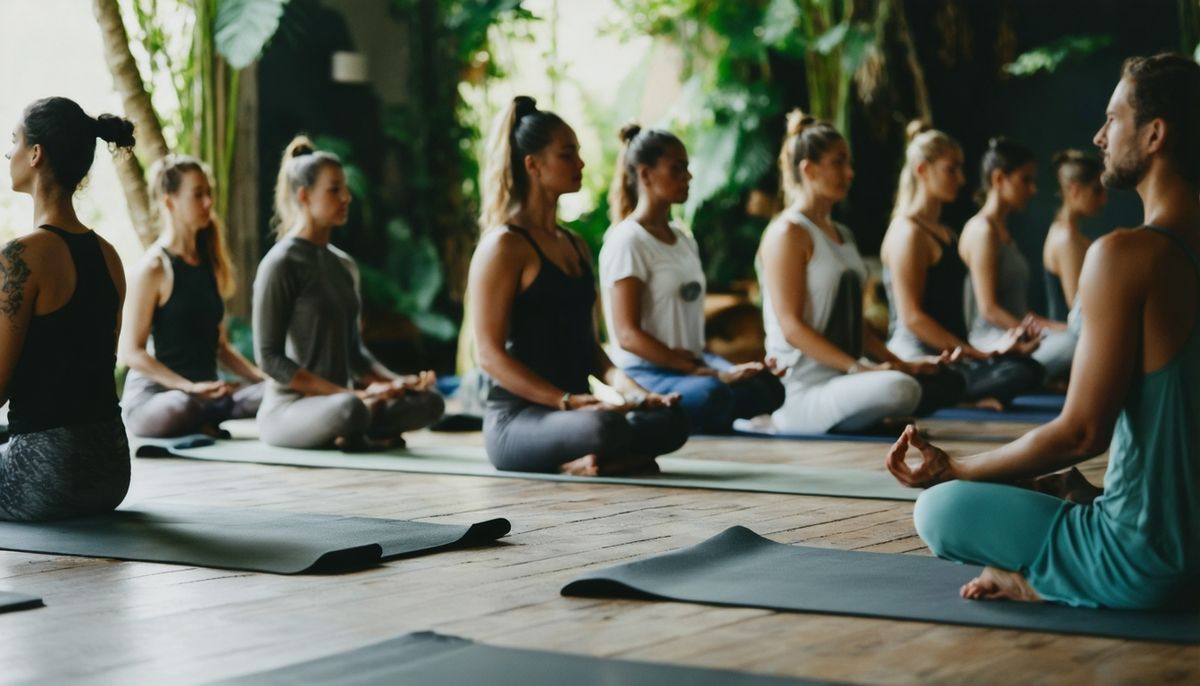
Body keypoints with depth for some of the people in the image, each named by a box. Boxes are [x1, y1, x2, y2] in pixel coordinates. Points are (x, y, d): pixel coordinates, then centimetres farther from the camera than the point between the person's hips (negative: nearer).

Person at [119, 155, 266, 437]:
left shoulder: (210, 263, 13)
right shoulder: (155, 268, -8)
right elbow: (131, 352, -12)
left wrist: (262, 376, 3)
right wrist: (190, 387, -22)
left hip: (207, 391, 5)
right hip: (153, 393, -5)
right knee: (181, 407, -41)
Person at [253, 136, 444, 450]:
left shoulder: (344, 265, 14)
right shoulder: (280, 264, -9)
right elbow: (269, 357, -14)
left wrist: (396, 381, -1)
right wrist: (354, 395, -20)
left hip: (338, 399, 7)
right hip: (288, 409, -7)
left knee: (428, 402, -14)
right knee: (349, 411, -38)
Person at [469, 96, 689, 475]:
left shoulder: (576, 246, 18)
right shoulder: (504, 245, -7)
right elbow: (490, 355, -13)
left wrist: (626, 386, -2)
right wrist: (567, 401, -22)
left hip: (572, 412, 8)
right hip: (517, 418, -8)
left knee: (669, 420, -21)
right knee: (603, 427, -39)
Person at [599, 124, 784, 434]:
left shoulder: (685, 241, 17)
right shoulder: (627, 241, -8)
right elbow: (628, 335, -15)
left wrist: (725, 368, -3)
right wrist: (710, 373, -20)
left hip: (691, 363, 7)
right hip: (642, 373, -7)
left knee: (766, 385, -23)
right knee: (710, 394, -38)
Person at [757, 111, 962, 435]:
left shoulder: (842, 234, 21)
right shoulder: (787, 233, -8)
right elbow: (791, 326, -16)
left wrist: (902, 364, 8)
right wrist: (857, 368, -23)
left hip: (842, 376, 9)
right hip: (803, 387, -9)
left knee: (947, 382, 1)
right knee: (900, 389, -33)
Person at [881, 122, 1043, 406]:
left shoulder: (946, 234, 22)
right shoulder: (908, 233, -8)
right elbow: (912, 317, -16)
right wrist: (980, 354, -17)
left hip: (947, 354, 9)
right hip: (918, 359, -9)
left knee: (1032, 369, -8)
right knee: (1018, 373, -26)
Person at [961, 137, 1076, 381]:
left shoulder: (1003, 231, 23)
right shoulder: (983, 230, -7)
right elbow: (989, 309, -14)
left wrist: (1054, 326, 7)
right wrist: (1045, 332, -16)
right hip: (993, 342, -10)